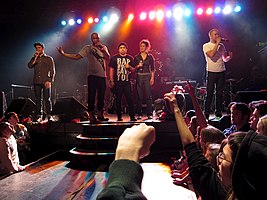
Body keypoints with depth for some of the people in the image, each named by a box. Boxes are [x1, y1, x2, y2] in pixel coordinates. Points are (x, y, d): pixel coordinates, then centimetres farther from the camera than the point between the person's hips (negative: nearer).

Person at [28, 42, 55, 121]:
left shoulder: (49, 58, 9)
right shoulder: (34, 59, 19)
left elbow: (52, 71, 2)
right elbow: (29, 66, 0)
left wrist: (49, 81, -10)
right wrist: (35, 57, -3)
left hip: (46, 82, -3)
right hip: (37, 82, 3)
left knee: (47, 99, -5)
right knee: (38, 99, 3)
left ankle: (48, 116, -1)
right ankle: (39, 116, 6)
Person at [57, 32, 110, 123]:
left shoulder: (103, 47, 14)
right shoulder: (87, 48, 4)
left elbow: (107, 57, -3)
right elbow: (76, 56, -3)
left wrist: (102, 49, -21)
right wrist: (63, 53, -13)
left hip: (102, 75, 3)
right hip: (92, 75, -3)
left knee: (101, 96, 7)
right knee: (91, 95, -5)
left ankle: (100, 114, 19)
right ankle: (91, 115, 2)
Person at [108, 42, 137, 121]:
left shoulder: (130, 58, 12)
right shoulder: (114, 58, 6)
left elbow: (133, 70, 14)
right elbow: (111, 70, 3)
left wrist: (129, 67, -8)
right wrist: (111, 81, -4)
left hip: (127, 82, 1)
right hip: (117, 82, -1)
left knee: (130, 99, -5)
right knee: (118, 99, 3)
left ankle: (132, 116, 2)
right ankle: (119, 117, 12)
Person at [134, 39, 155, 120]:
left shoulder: (150, 57, 7)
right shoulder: (136, 57, 9)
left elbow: (152, 69, 5)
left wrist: (152, 78, -4)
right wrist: (138, 66, -10)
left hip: (147, 77, -1)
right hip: (139, 77, 1)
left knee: (148, 96, -5)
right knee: (139, 96, -1)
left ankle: (149, 114, 1)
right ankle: (139, 114, 6)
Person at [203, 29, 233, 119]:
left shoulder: (221, 46, 13)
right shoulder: (206, 46, 0)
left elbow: (225, 59, 15)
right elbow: (211, 54, -19)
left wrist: (229, 57, -7)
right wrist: (217, 43, -14)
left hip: (221, 71, 4)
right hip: (211, 72, -4)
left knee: (219, 93, 6)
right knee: (209, 93, -2)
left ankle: (218, 112, 14)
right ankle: (206, 113, 4)